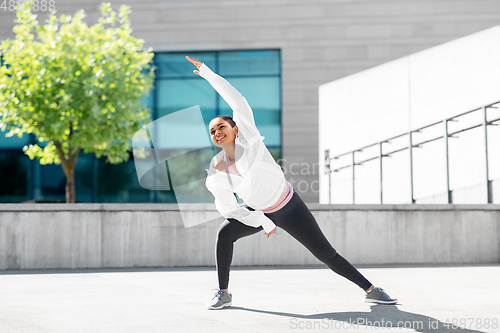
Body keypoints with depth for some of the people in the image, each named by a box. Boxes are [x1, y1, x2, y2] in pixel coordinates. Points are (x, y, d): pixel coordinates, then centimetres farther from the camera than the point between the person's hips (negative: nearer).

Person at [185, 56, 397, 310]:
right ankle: (223, 293, -10)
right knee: (225, 233, -24)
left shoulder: (247, 138, -19)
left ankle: (370, 289, 13)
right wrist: (261, 222, -17)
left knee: (326, 253, -1)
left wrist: (206, 72, -25)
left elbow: (237, 100, -25)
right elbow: (227, 207, -9)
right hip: (257, 212, 2)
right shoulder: (215, 174, -13)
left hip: (290, 207, -2)